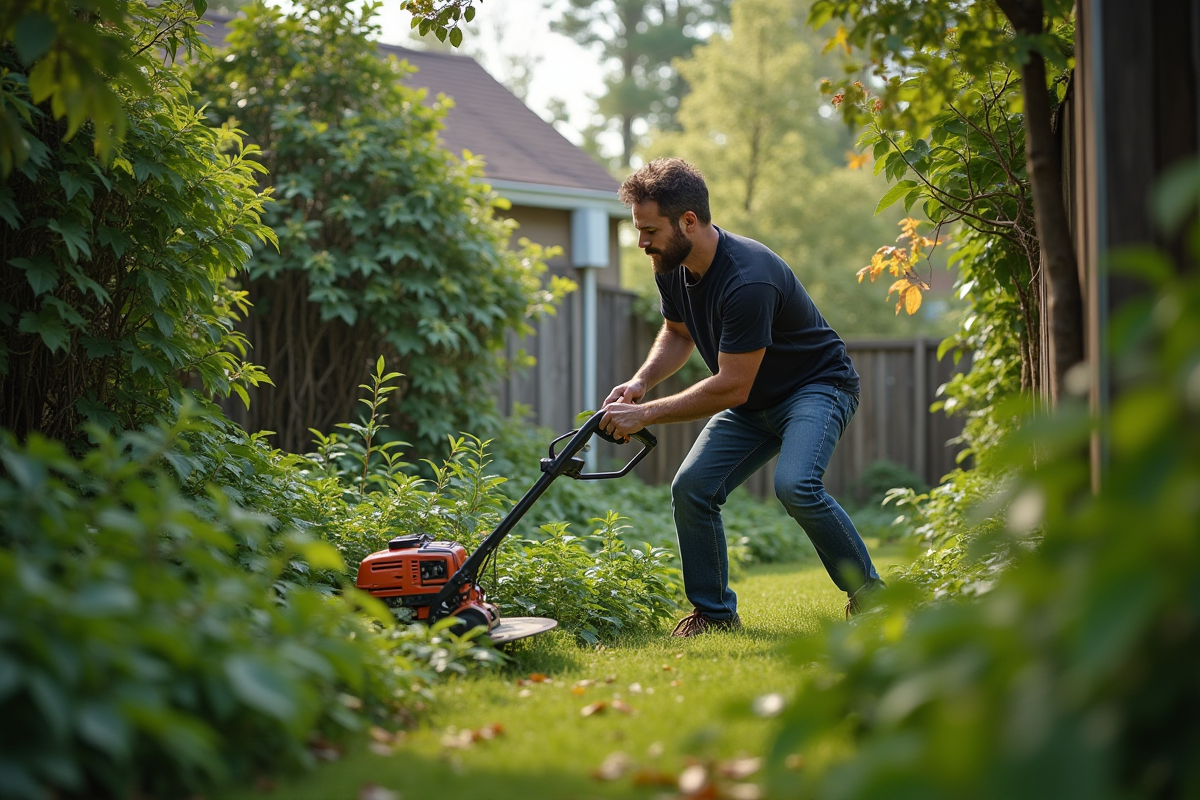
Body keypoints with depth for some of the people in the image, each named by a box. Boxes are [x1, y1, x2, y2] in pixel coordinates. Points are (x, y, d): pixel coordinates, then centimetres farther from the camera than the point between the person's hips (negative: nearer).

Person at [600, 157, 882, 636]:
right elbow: (677, 333, 13)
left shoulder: (748, 280, -34)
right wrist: (640, 382, -7)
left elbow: (731, 388, -31)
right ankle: (714, 611, 7)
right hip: (752, 401, 8)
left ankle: (868, 593, -10)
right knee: (691, 488, -8)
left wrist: (645, 414, -28)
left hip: (816, 385, -8)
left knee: (795, 485, -31)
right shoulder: (672, 268, -8)